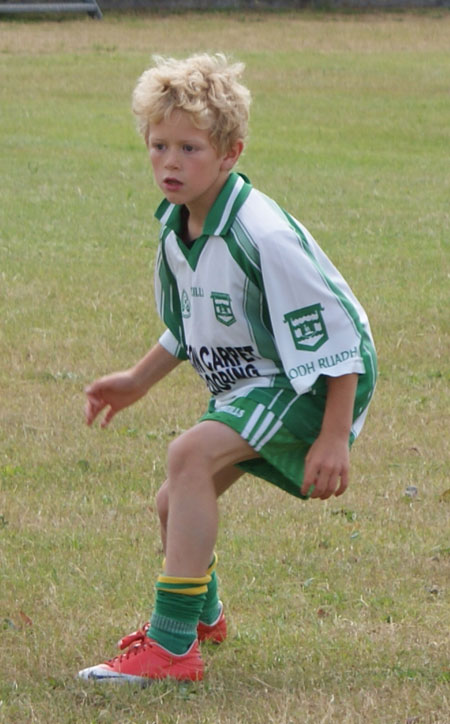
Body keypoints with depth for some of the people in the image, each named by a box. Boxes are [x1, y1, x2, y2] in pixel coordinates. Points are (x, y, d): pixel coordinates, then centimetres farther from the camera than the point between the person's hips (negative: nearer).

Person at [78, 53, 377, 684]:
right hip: (244, 384, 9)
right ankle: (202, 613, 49)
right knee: (176, 503, 15)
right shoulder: (175, 229, 0)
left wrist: (334, 436, -24)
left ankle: (172, 645, -26)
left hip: (311, 385, -9)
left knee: (191, 455, -28)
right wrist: (138, 381, 22)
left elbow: (334, 334, -24)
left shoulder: (262, 237, -29)